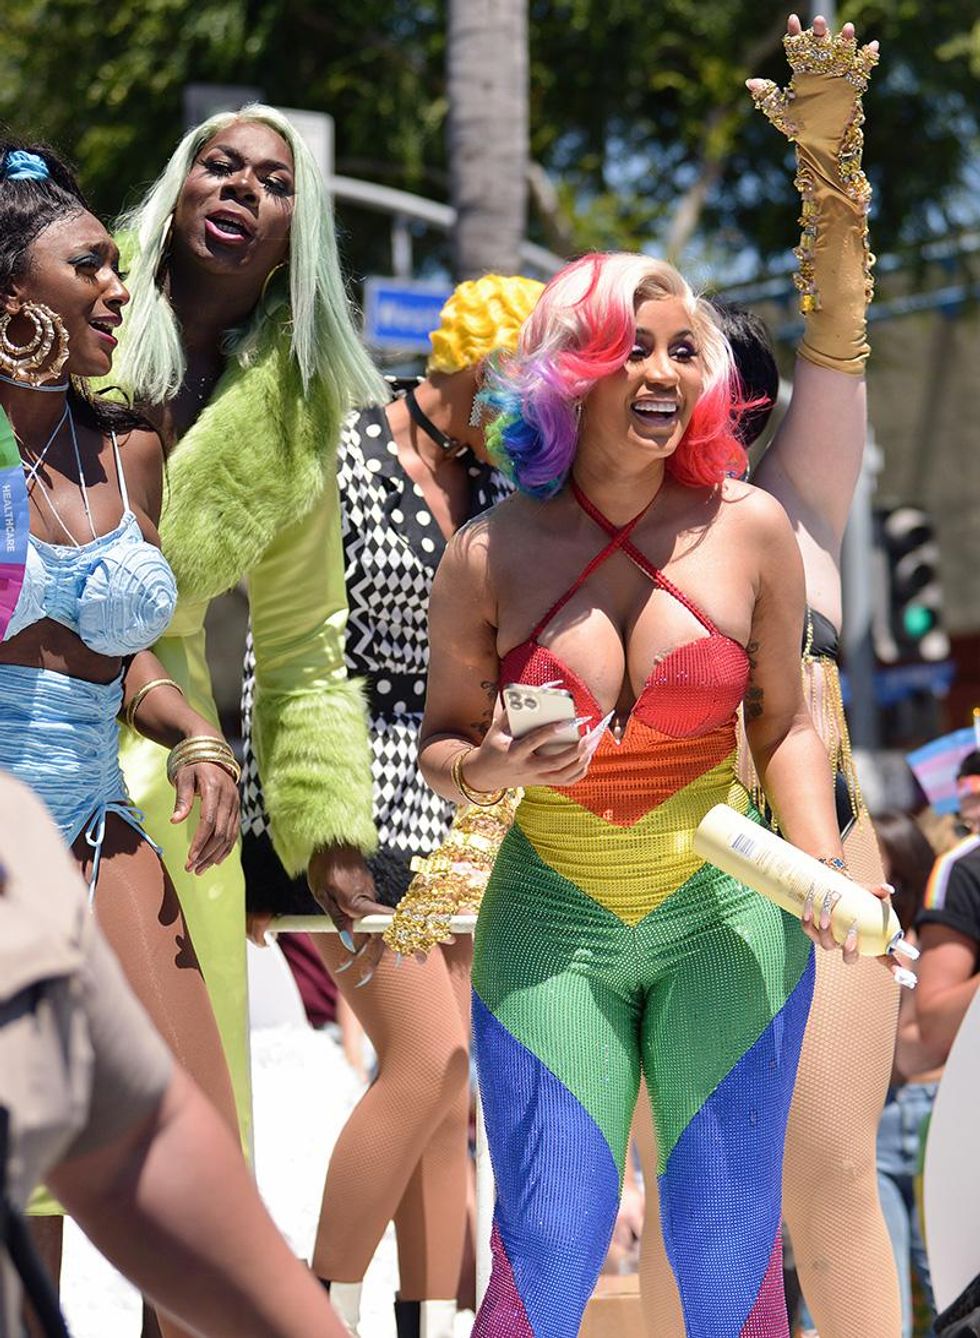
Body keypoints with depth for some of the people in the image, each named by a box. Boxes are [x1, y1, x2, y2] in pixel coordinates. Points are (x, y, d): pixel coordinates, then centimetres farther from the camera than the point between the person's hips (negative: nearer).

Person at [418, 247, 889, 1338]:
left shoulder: (749, 529, -2)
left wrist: (824, 870, -7)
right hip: (549, 926, 0)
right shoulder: (489, 555, -4)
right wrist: (492, 770, -14)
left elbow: (782, 726, 8)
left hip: (724, 921, 1)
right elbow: (441, 746, 8)